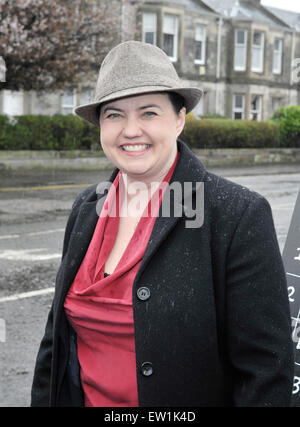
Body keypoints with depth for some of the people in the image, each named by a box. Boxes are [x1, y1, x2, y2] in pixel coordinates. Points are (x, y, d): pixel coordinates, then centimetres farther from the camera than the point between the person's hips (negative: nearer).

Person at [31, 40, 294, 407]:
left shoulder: (239, 215, -20)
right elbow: (59, 330, 8)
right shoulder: (86, 208, -1)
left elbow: (266, 370, -18)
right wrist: (43, 400, 6)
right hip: (85, 398, 5)